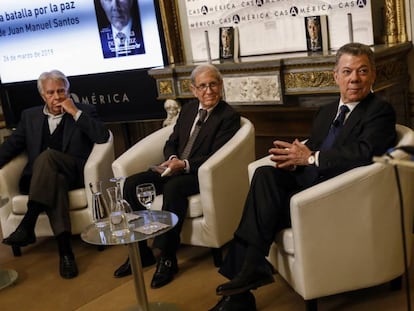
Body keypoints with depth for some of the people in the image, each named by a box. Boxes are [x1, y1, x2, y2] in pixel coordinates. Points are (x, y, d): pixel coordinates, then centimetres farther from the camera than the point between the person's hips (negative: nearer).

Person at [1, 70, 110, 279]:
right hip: (38, 179, 2)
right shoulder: (30, 116, 19)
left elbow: (102, 137, -7)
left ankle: (27, 225, -39)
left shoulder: (84, 111, 9)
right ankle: (65, 249, -43)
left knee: (46, 156, -33)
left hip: (75, 174, -2)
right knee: (55, 179, -35)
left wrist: (76, 112, -10)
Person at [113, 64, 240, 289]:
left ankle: (167, 257, -25)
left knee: (172, 187, -38)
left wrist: (185, 165, -25)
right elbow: (171, 142, 15)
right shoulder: (187, 109, 15)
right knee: (131, 184, -15)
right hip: (176, 169, 7)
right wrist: (172, 158, -8)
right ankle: (140, 251, -5)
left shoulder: (229, 116, -6)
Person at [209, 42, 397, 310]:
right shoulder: (327, 111, 22)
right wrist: (294, 159, -6)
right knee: (265, 174, -22)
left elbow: (364, 154, -19)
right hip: (308, 183, 7)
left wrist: (310, 158, -13)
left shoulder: (380, 111, -2)